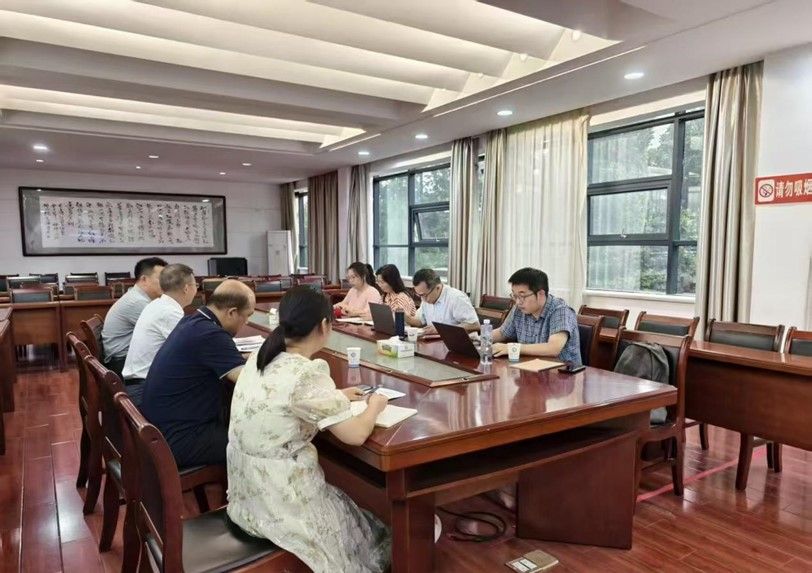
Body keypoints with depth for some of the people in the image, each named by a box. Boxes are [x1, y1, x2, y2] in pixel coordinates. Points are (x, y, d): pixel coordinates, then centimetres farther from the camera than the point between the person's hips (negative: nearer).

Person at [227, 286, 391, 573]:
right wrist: (374, 406, -3)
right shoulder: (307, 374, -26)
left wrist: (335, 396, 14)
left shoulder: (258, 359, -1)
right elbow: (356, 435, -22)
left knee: (348, 503, 26)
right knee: (373, 531, 17)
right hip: (279, 504, -8)